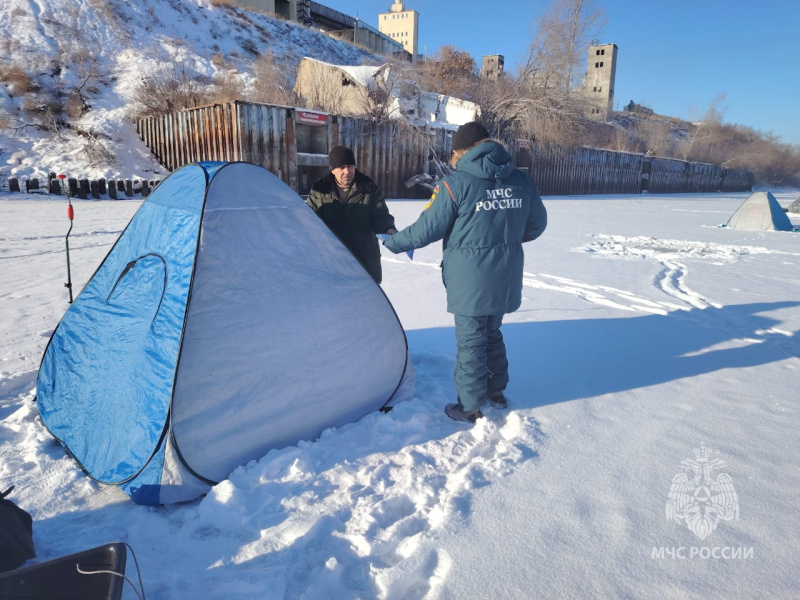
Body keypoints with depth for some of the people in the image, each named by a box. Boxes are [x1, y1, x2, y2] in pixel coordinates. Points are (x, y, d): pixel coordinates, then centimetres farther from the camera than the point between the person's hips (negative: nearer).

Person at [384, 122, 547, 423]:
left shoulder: (456, 183, -14)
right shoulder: (521, 180, 3)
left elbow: (427, 229, -9)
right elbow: (537, 224, 14)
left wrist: (393, 242, 8)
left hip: (471, 282, -6)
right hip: (506, 280, 6)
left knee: (470, 342, 7)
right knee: (492, 334, 24)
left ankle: (470, 407, 18)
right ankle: (497, 390, 37)